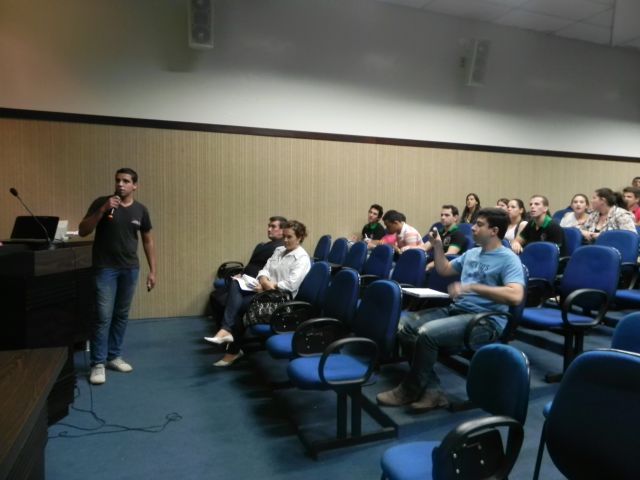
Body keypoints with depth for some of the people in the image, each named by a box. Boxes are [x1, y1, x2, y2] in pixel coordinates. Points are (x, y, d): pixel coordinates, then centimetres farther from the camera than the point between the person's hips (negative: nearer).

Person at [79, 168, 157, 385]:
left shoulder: (140, 210, 4)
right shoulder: (102, 202, -4)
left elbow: (148, 240, 10)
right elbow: (82, 231, -8)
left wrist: (153, 270, 6)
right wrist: (102, 210, -20)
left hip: (130, 269, 3)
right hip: (105, 268, -3)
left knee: (121, 315, 11)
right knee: (103, 316, -5)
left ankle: (114, 356, 25)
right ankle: (98, 364, 5)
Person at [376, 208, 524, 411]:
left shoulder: (509, 259, -8)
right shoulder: (471, 253, 17)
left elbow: (515, 296, -24)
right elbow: (444, 270, 30)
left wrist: (472, 287, -25)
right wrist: (438, 246, 16)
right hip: (455, 309, 8)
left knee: (427, 333, -31)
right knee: (403, 324, -12)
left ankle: (410, 390, -6)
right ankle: (431, 388, -11)